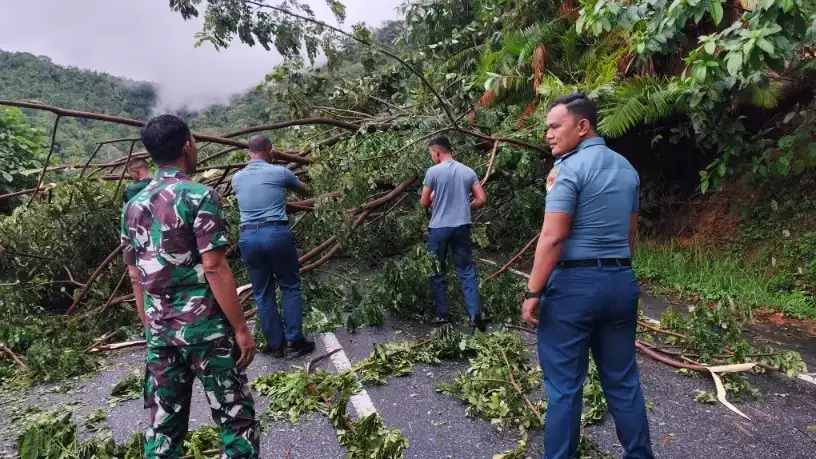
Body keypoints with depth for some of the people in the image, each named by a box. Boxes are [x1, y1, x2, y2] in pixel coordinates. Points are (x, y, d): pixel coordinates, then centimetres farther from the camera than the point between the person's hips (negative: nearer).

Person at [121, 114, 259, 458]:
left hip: (160, 333, 7)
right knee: (236, 420, 5)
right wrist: (241, 328, -11)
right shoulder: (199, 197, -13)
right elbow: (214, 269, -17)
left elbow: (135, 276, 13)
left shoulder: (133, 207, 8)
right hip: (205, 328, -7)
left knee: (163, 426, 15)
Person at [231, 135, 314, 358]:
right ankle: (294, 342, 9)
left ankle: (275, 345, 18)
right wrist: (290, 187, 43)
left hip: (248, 237, 4)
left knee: (263, 293, 11)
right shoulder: (280, 172, 2)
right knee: (291, 287, 9)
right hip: (277, 233, -3)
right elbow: (305, 190, 20)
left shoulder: (237, 178, 12)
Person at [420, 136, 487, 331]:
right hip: (462, 226, 3)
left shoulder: (433, 171, -7)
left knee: (437, 272, 10)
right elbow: (480, 199, 4)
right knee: (467, 271, 7)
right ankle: (475, 314, 1)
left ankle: (443, 314, 15)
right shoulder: (468, 171, 4)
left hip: (439, 227, -3)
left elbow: (424, 202, -1)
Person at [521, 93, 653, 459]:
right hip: (621, 281, 8)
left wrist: (533, 292, -15)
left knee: (564, 385, 4)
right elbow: (630, 233, 18)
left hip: (574, 283, -8)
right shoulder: (626, 168, 13)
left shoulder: (568, 168, -13)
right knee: (623, 381, 17)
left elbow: (552, 238, -19)